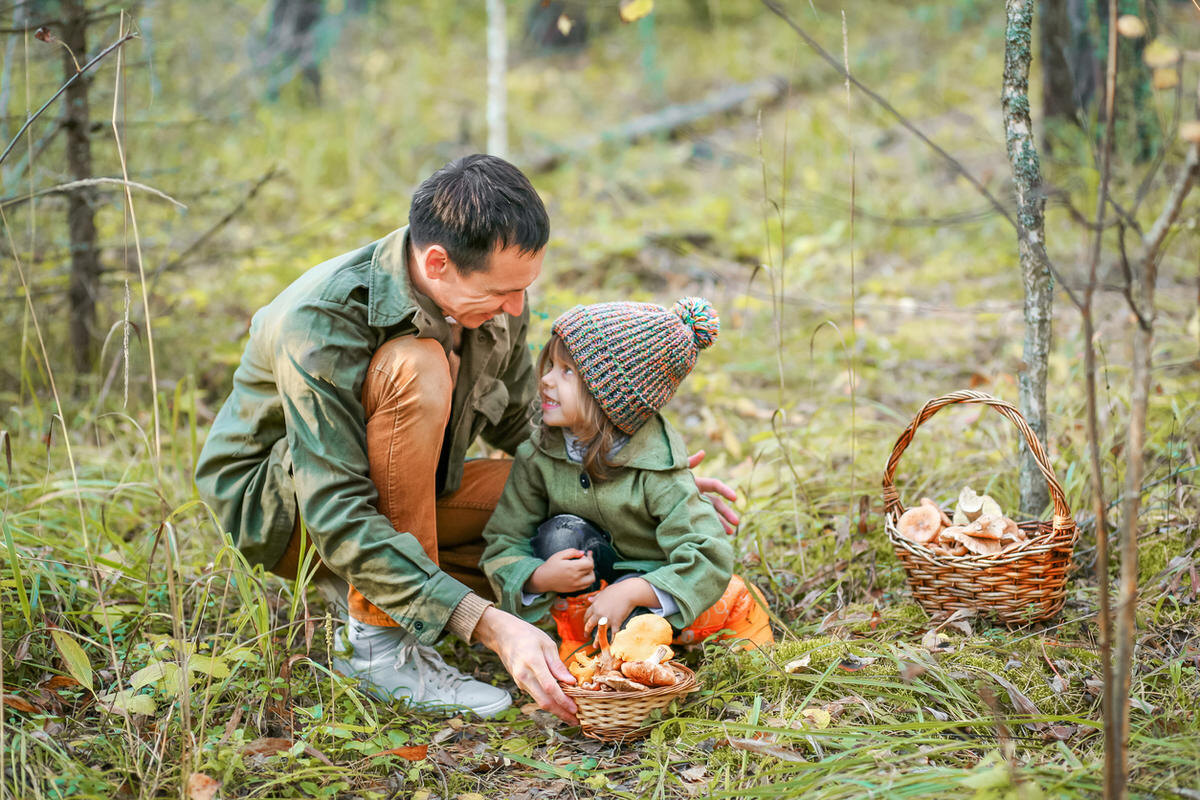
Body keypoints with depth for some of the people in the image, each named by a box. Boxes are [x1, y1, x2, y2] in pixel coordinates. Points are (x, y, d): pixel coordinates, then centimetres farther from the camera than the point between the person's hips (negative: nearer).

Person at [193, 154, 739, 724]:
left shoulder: (494, 301, -12)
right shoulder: (321, 323, -34)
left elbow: (522, 429, 6)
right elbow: (339, 519, -36)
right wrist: (488, 625, -43)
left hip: (391, 490, 7)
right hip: (275, 504, -7)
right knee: (417, 368, -34)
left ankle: (355, 585, 2)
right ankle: (378, 639, -24)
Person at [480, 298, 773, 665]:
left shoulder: (656, 470, -26)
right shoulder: (538, 457, -13)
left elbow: (709, 557, -32)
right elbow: (503, 545, -9)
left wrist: (629, 593, -42)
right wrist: (540, 577, -32)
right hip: (584, 591, 3)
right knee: (560, 533, -26)